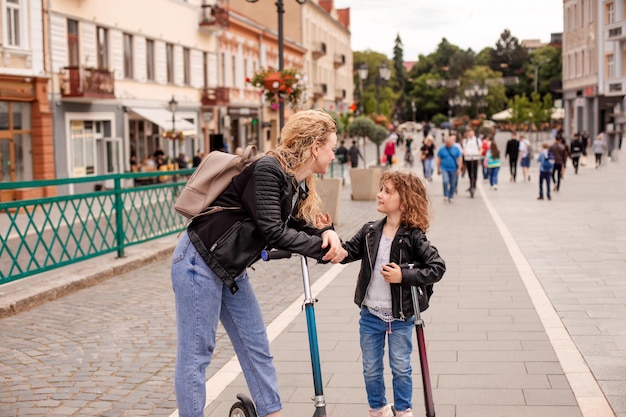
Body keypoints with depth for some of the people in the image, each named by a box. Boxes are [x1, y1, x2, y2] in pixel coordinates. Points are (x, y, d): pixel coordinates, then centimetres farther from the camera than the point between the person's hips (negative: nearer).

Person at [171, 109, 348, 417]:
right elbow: (272, 231, -26)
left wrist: (327, 234, -12)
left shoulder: (298, 186, 5)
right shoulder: (267, 169, -23)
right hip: (199, 263, -9)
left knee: (256, 347, 12)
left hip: (231, 271, 10)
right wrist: (323, 249, -17)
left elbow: (298, 225, 9)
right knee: (195, 354, -2)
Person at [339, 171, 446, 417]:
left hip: (400, 317, -4)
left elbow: (438, 267, -16)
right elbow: (348, 252, 3)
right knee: (371, 369, 15)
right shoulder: (370, 231, -1)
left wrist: (404, 276, -22)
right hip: (370, 315, 4)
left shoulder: (413, 237, -13)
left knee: (401, 368, 10)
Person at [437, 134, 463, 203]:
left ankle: (450, 197, 22)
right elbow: (439, 159, 6)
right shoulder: (442, 149, 0)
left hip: (453, 169, 1)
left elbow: (460, 159, 3)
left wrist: (459, 169, -3)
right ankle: (445, 196, -9)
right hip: (444, 168, -1)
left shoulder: (456, 149, 1)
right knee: (445, 181, -21)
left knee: (453, 184, 7)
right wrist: (438, 169, 6)